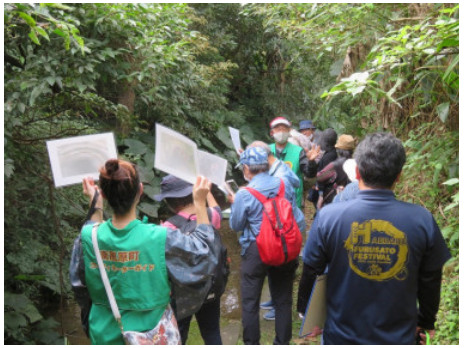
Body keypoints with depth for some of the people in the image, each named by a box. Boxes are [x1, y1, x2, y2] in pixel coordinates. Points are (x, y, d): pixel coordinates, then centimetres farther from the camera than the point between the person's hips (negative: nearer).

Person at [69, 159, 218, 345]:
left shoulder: (88, 237, -16)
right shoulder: (161, 238, -26)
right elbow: (204, 252, -8)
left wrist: (96, 206, 6)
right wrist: (200, 203, -6)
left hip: (105, 335, 3)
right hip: (149, 333, -3)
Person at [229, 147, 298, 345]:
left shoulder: (244, 194, -16)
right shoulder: (284, 185, -4)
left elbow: (235, 225, -3)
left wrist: (234, 203, 12)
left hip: (255, 251, -4)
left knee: (250, 303, 12)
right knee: (283, 300, 17)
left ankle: (251, 344, 23)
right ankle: (282, 342, 30)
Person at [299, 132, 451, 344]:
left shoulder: (327, 217, -19)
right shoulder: (423, 220, -15)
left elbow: (310, 273, -8)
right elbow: (431, 283, -3)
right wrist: (426, 322, 16)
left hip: (341, 335, -1)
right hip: (400, 337, 1)